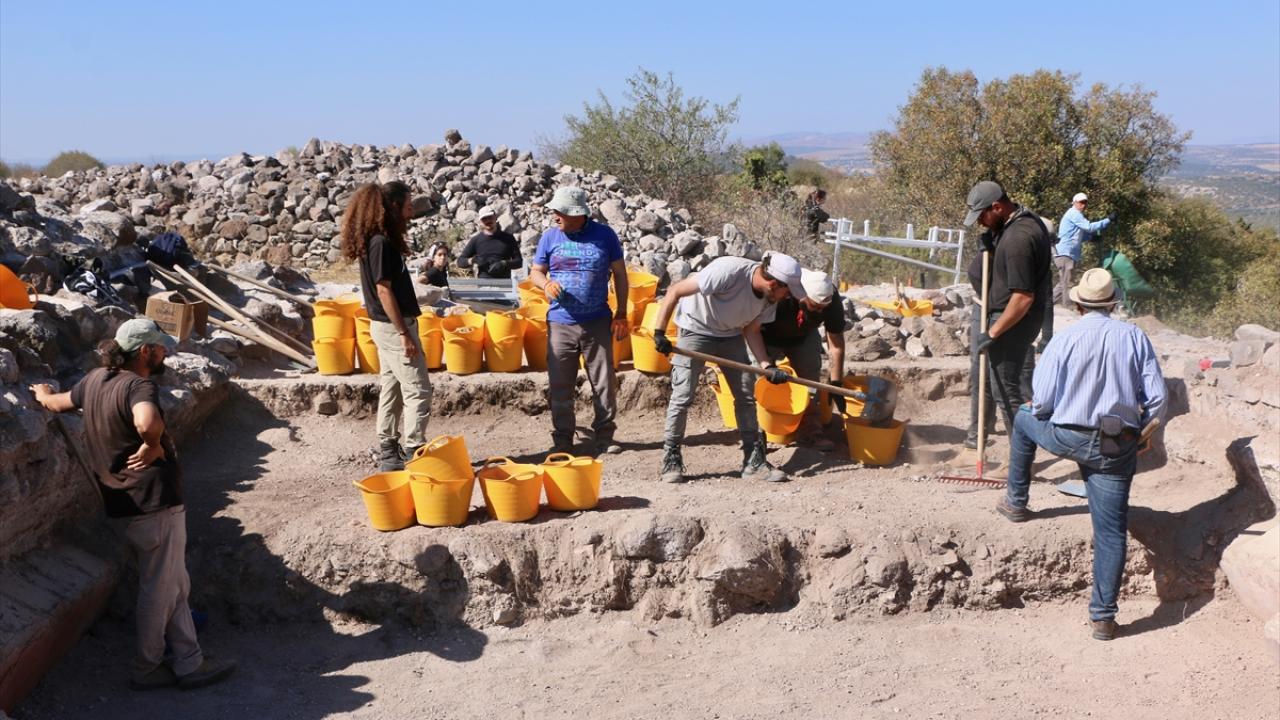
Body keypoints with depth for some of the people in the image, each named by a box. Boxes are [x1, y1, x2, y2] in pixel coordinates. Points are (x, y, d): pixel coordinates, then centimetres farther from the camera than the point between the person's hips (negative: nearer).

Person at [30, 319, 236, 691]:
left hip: (121, 506, 9)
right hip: (155, 504, -9)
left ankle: (188, 662, 25)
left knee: (175, 584, 18)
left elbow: (59, 403, 27)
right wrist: (153, 446, -24)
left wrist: (43, 394, 50)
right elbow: (148, 423, -45)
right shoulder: (140, 386, -22)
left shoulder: (95, 380, 6)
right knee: (158, 589, 7)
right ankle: (146, 669, 22)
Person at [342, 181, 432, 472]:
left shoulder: (380, 240, 11)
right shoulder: (381, 243, -18)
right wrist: (404, 333, -19)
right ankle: (414, 454, -1)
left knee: (392, 388, 13)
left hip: (386, 326, 10)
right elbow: (383, 290, -20)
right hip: (393, 327, -10)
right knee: (418, 390, -5)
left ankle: (388, 453, 20)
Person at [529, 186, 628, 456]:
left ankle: (604, 438, 17)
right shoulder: (550, 236, 2)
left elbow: (620, 274, 6)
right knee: (559, 387, 4)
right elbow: (535, 271, 9)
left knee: (604, 384, 5)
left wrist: (621, 313, 3)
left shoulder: (605, 235, -1)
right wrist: (546, 284, -15)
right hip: (560, 323, 1)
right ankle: (562, 441, 16)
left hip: (598, 323, -1)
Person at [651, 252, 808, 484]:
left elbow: (751, 329, -2)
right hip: (695, 330, -6)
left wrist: (767, 365, -15)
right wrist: (659, 332, -29)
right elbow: (675, 291, -30)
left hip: (731, 335, 6)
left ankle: (754, 462, 10)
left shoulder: (770, 297, -14)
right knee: (683, 395, -10)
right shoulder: (728, 271, -35)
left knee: (746, 394, 2)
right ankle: (671, 460, 4)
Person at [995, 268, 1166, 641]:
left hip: (1068, 438, -1)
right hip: (1118, 447, 2)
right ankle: (1103, 617, 7)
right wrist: (1139, 428, 19)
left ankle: (1016, 502, 41)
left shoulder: (1064, 339, -6)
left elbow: (1042, 402, -9)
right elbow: (1156, 397, 0)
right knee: (1111, 530, 7)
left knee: (1024, 418, 31)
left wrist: (1035, 410, 15)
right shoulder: (1135, 337, 1)